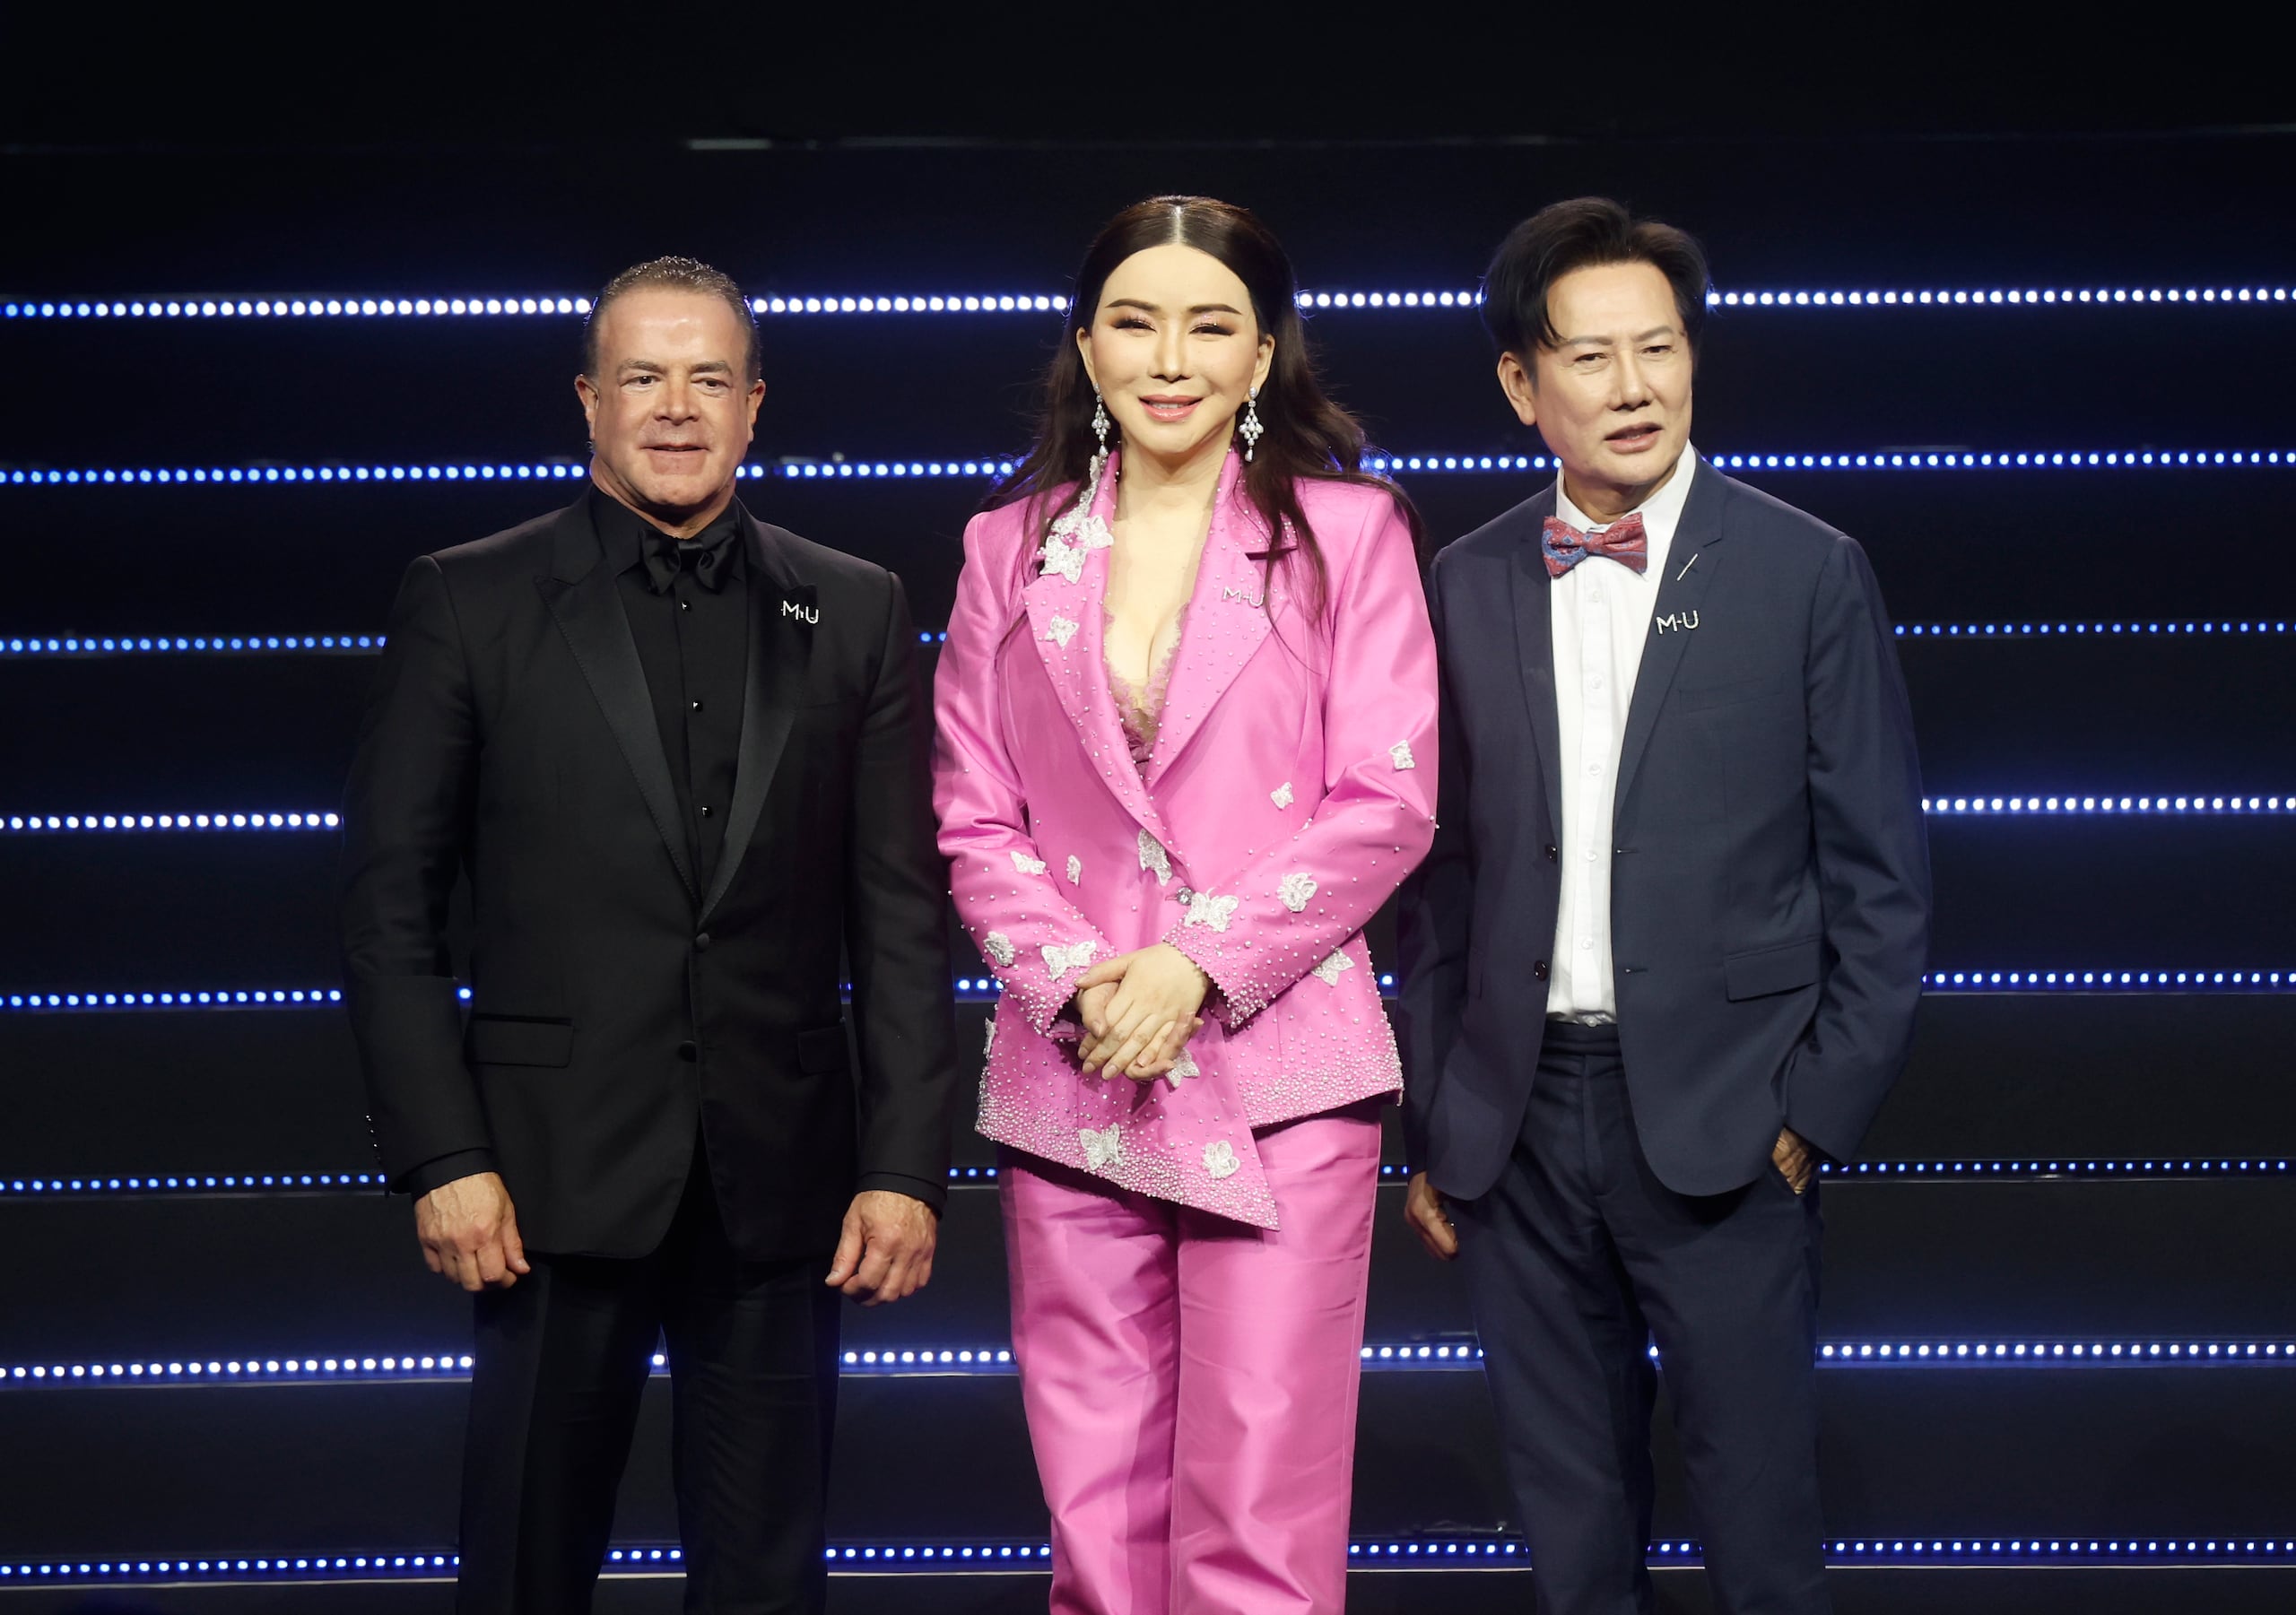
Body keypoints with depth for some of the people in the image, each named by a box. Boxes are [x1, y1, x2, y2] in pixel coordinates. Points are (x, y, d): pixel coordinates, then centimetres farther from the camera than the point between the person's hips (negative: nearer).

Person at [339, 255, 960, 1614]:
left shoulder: (856, 613, 7)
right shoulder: (468, 604, 3)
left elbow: (903, 914, 5)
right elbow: (392, 905, 0)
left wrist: (907, 1163, -1)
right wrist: (442, 1157, -7)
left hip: (781, 1177, 2)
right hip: (556, 1175, -1)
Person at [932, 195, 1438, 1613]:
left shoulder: (1347, 530, 3)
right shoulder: (1012, 548, 11)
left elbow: (1388, 804, -3)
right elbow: (973, 817, 9)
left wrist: (1200, 965, -11)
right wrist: (1070, 977, -8)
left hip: (1275, 1064, -2)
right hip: (1071, 1074, 3)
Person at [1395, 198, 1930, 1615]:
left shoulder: (1809, 574, -2)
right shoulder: (1467, 587, 6)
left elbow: (1881, 875, -1)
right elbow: (1442, 874, 10)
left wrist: (1821, 1111, -6)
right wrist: (1430, 1124, 9)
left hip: (1722, 1122, -3)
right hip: (1519, 1118, 3)